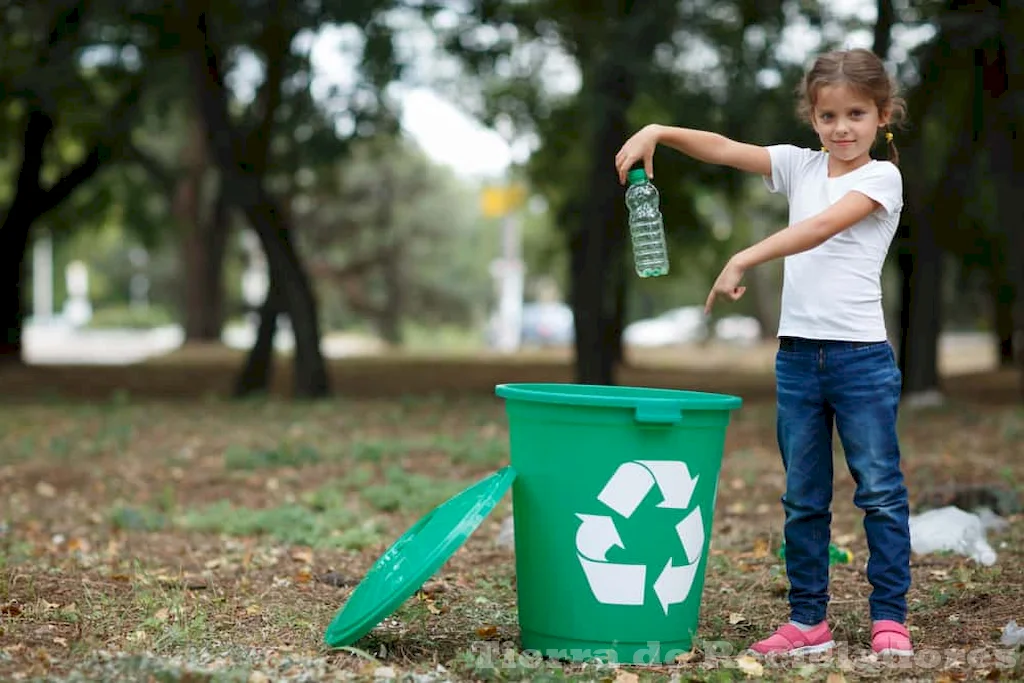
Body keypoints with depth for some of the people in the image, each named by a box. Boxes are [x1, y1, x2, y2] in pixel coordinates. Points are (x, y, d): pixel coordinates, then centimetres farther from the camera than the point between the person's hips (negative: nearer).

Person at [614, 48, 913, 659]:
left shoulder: (882, 177, -5)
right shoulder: (801, 166, 10)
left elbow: (820, 228, -20)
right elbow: (726, 150, -1)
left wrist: (743, 261, -26)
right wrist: (658, 132, -16)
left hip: (862, 355, -5)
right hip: (798, 354, 5)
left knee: (881, 491, 1)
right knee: (803, 498, 9)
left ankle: (889, 619, 9)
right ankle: (808, 621, 17)